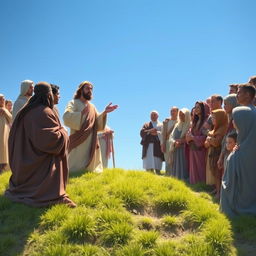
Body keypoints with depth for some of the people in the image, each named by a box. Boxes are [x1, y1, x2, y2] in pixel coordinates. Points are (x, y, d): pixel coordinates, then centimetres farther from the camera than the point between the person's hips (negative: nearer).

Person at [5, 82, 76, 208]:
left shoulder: (27, 111, 8)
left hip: (27, 158, 9)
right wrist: (63, 133, -7)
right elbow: (51, 137, -28)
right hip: (42, 162, -9)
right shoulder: (44, 112, -19)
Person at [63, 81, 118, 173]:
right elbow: (66, 117, -17)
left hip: (91, 143, 6)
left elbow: (98, 124, 7)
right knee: (76, 169, -10)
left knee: (91, 168, 6)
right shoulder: (74, 103, 2)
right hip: (78, 142, -6)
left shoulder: (92, 107, 19)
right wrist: (81, 113, -24)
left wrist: (104, 112, -7)